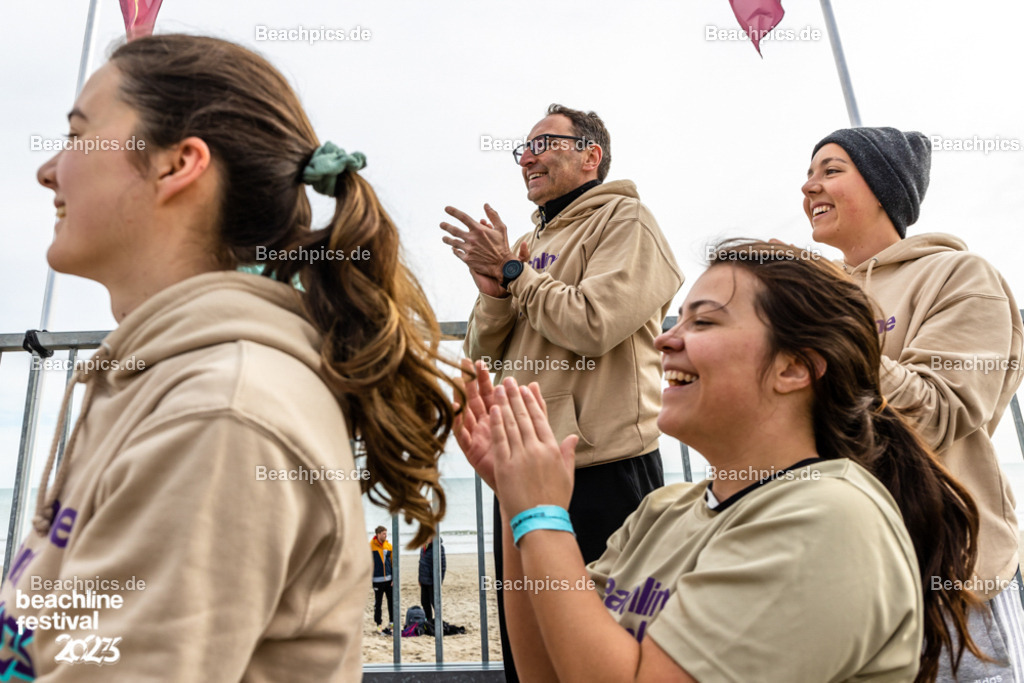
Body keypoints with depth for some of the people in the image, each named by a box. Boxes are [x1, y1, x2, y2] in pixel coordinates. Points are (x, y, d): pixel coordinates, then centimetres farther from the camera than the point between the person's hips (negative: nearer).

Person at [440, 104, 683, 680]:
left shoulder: (625, 220, -2)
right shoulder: (531, 243, 20)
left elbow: (592, 324, -20)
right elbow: (483, 355, 14)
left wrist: (512, 271, -7)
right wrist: (494, 288, -5)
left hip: (601, 469, -7)